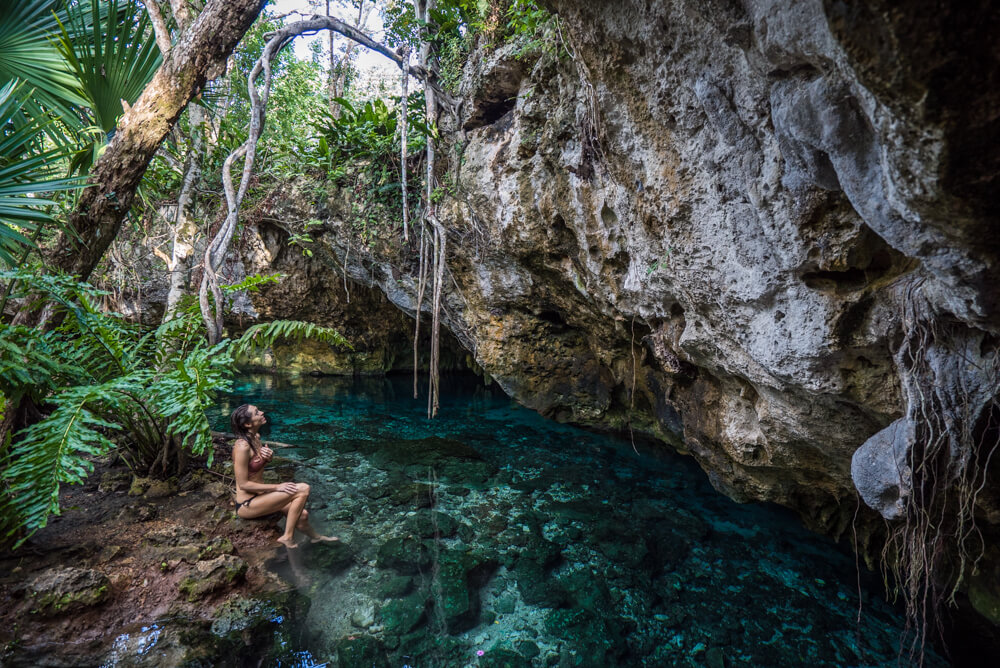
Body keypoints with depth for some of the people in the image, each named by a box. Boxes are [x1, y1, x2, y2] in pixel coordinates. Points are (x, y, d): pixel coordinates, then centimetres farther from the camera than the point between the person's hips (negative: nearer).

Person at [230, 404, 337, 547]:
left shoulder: (256, 437, 2)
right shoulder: (242, 446, -24)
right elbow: (243, 484, -21)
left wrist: (269, 456, -5)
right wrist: (277, 487, -19)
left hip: (259, 495, 8)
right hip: (247, 505, -8)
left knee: (302, 515, 0)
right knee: (303, 489, -19)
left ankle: (315, 537, 31)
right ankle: (287, 537, -6)